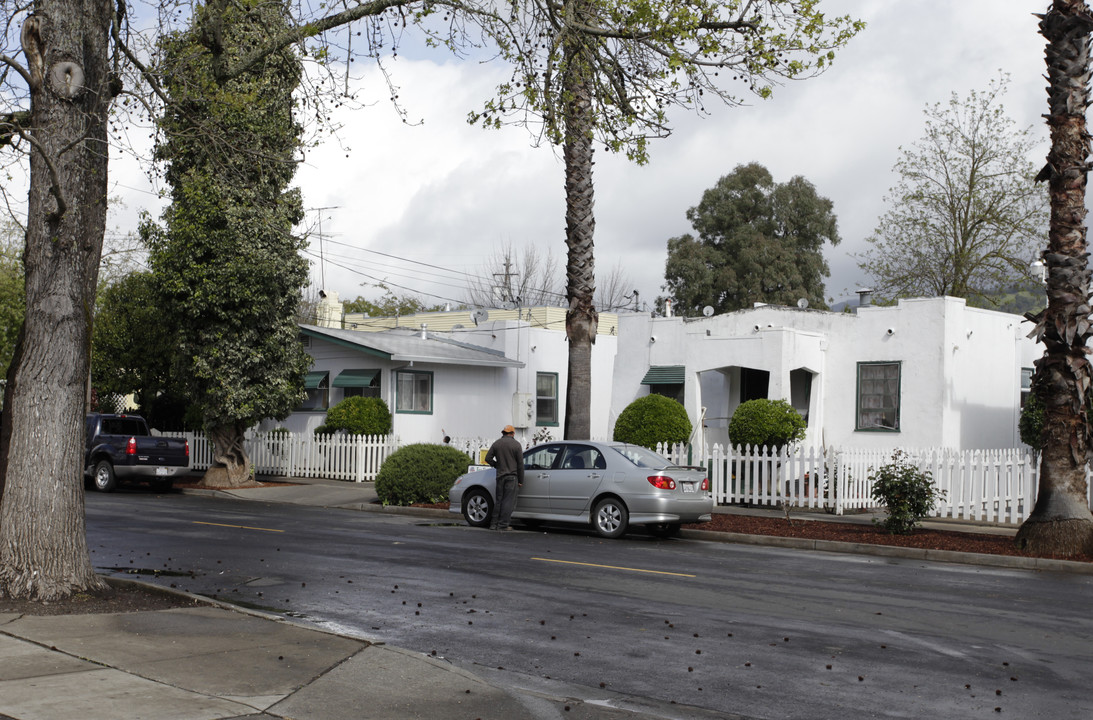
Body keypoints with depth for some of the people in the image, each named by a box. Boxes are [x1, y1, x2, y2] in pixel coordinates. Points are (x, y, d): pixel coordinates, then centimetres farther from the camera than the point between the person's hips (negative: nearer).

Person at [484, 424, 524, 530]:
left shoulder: (497, 443, 8)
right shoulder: (516, 444, -3)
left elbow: (488, 458, 5)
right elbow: (520, 464, -3)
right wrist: (520, 480, 2)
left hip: (500, 475, 4)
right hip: (512, 476, -4)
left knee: (498, 500, 12)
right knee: (508, 501, -2)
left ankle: (494, 523, 12)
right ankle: (503, 525, -4)